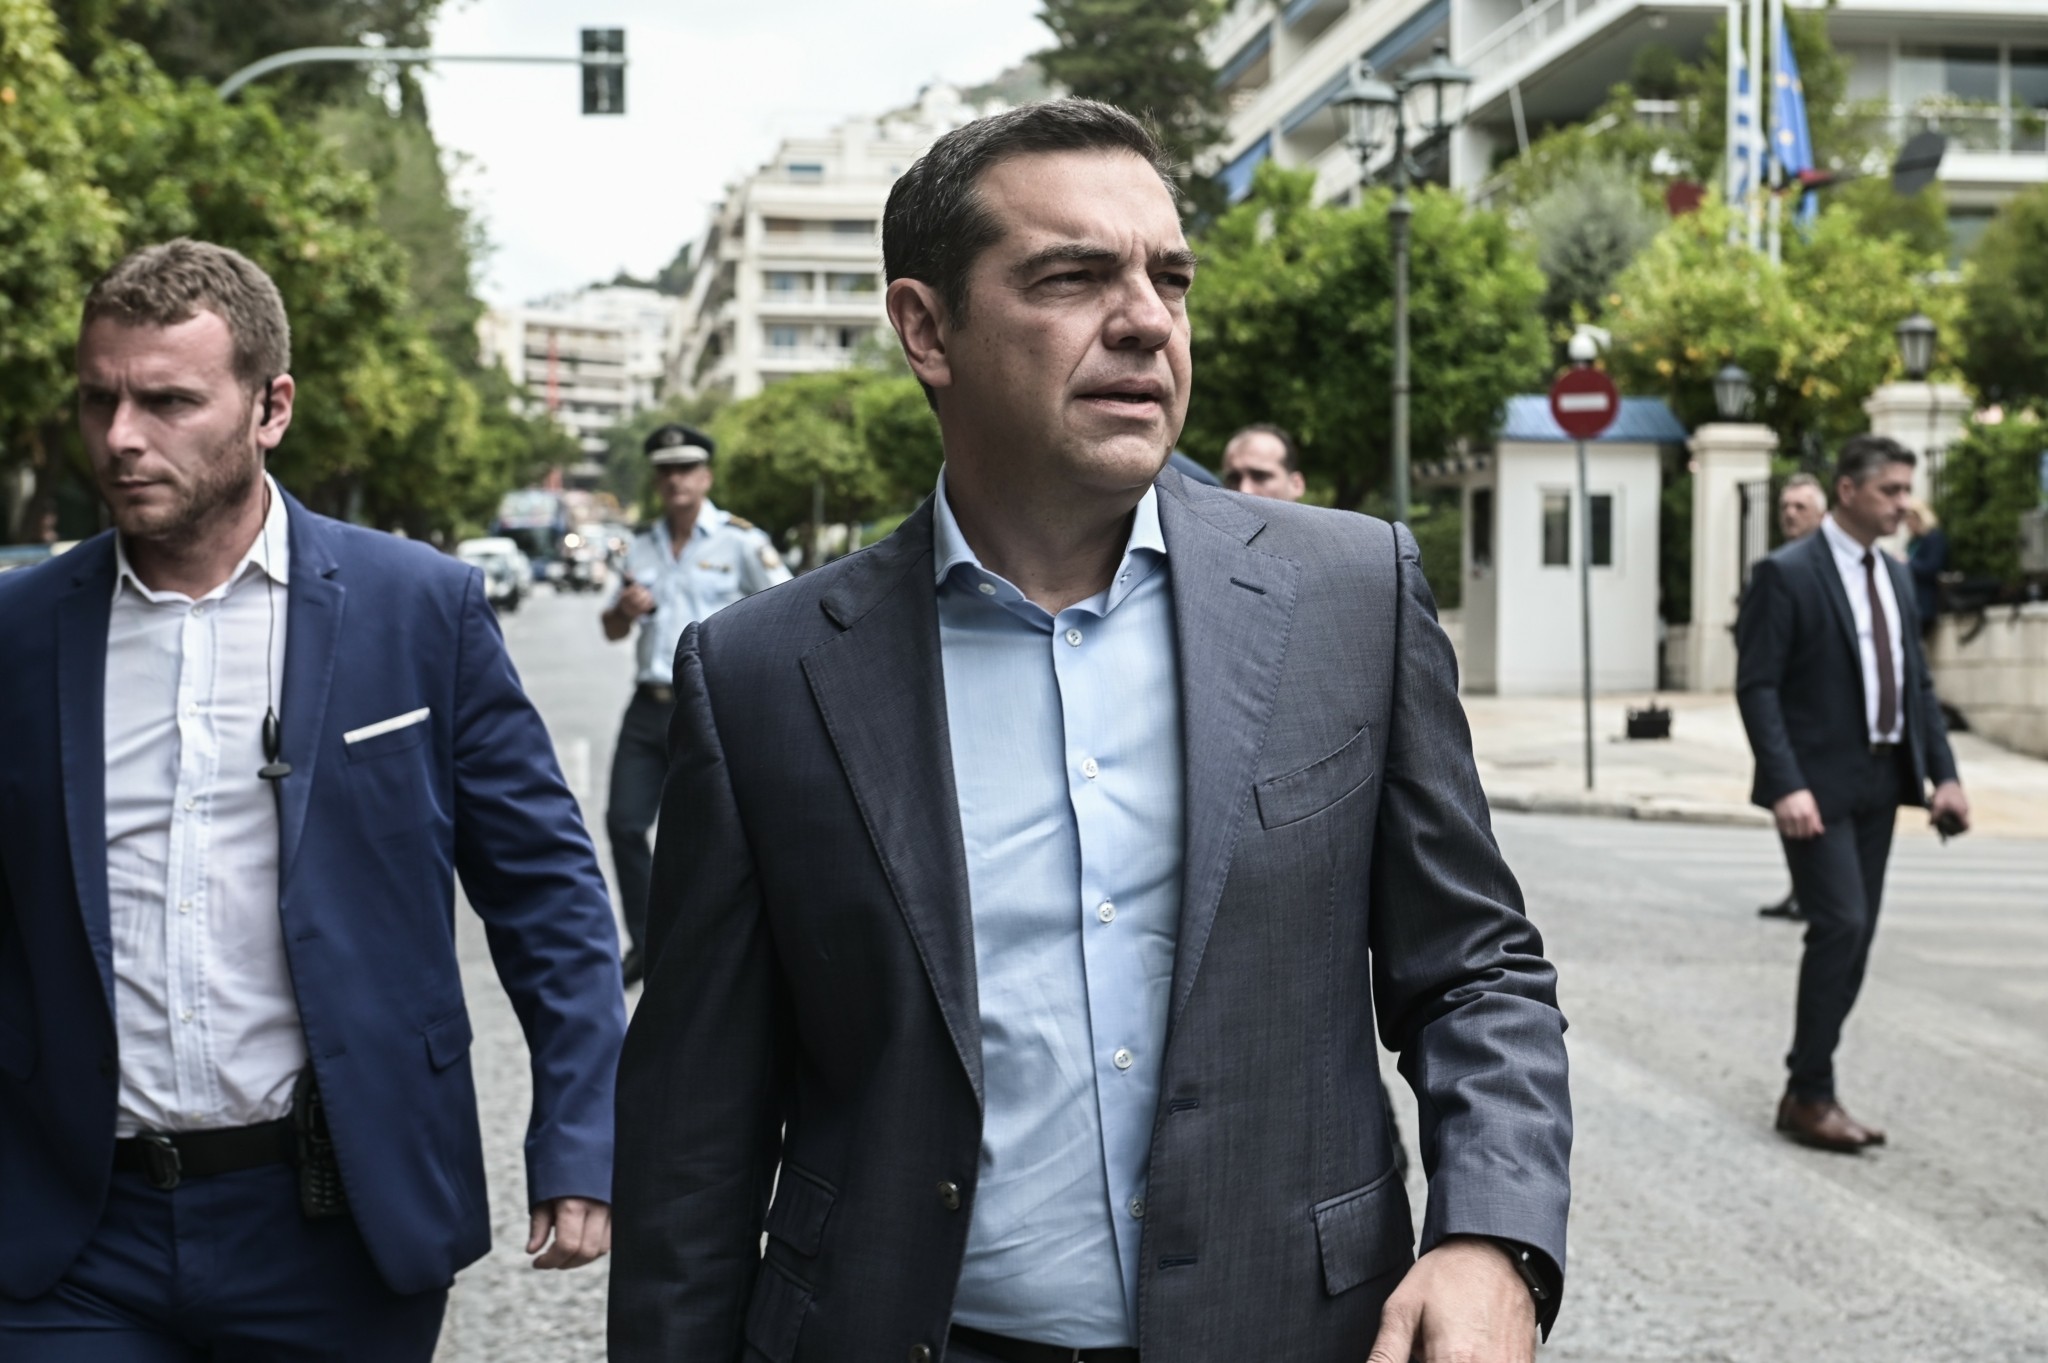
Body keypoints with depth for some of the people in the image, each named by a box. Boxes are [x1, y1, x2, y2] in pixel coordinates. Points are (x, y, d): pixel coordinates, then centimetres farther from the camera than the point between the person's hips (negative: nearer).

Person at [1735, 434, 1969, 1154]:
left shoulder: (1895, 576, 13)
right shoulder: (1786, 574, -9)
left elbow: (1917, 682, 16)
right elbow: (1756, 686, -14)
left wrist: (1943, 774, 5)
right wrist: (1787, 785, -22)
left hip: (1879, 781, 7)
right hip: (1817, 786, -7)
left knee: (1855, 936, 8)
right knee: (1841, 926, -13)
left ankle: (1809, 1091, 16)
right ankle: (1809, 1096, -2)